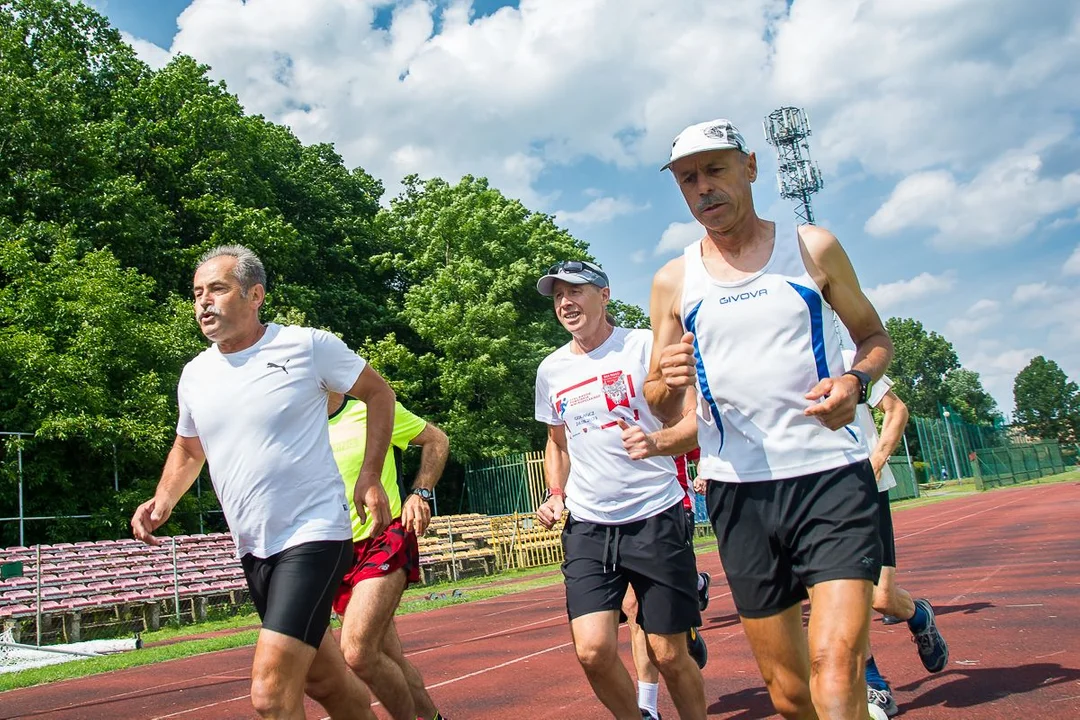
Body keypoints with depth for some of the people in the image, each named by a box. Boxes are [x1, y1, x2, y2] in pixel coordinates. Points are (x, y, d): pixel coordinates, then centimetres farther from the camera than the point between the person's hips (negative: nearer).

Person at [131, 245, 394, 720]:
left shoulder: (308, 345, -10)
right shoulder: (194, 374, 7)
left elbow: (379, 394, 1)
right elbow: (188, 450, 23)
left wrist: (370, 476, -7)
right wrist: (162, 501, 4)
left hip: (313, 536, -6)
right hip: (252, 550, 7)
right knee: (322, 680, 19)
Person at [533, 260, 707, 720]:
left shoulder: (645, 346, -4)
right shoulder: (550, 370, 10)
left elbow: (696, 420, -6)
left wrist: (656, 442, -25)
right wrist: (556, 495, 9)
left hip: (656, 518, -3)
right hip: (587, 527, 4)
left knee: (669, 656, 1)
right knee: (593, 651, -9)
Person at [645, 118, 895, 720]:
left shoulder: (813, 249, 5)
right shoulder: (674, 281, 8)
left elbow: (875, 337, 14)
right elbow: (664, 411, 11)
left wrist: (856, 380, -9)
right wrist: (668, 382, -13)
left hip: (831, 475, -2)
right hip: (738, 491, 2)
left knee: (835, 669, -19)